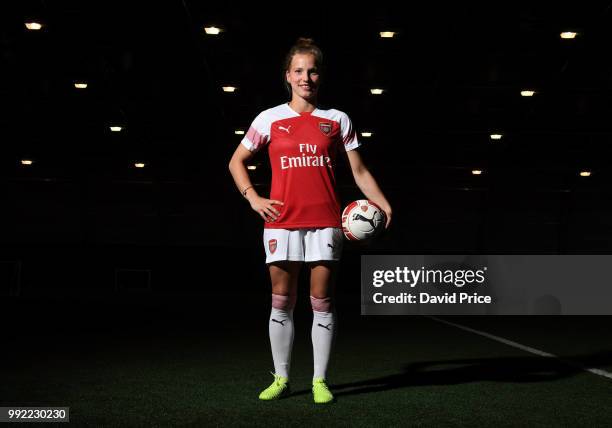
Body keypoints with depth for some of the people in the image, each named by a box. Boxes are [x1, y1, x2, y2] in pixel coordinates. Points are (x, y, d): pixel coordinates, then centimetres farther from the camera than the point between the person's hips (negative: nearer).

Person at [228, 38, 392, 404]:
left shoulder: (337, 120, 7)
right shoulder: (270, 119, 6)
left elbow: (359, 171, 8)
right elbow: (237, 161, 14)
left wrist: (383, 204, -6)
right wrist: (253, 198, 1)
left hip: (325, 221, 0)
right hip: (281, 220, 0)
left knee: (322, 302, 1)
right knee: (281, 302, 3)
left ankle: (321, 381, 10)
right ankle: (281, 379, 14)